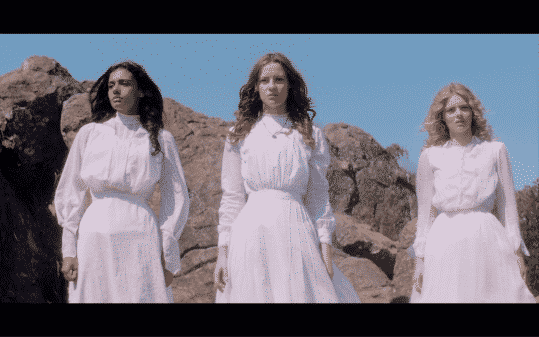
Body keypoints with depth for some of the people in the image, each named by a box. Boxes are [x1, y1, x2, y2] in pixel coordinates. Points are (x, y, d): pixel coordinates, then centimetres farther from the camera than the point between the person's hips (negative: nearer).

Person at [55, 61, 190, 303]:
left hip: (140, 244, -1)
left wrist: (167, 255, 0)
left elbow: (176, 198, 8)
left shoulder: (160, 140, 8)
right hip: (94, 243, 1)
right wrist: (69, 251, 3)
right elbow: (70, 192, 11)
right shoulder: (89, 134, 11)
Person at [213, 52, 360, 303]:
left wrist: (325, 245, -1)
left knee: (301, 294, -5)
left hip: (295, 231, 0)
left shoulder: (310, 135, 10)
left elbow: (318, 195, 8)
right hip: (250, 232, 0)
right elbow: (231, 197, 8)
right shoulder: (239, 136, 9)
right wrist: (223, 250, 2)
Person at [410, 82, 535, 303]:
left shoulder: (495, 151, 8)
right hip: (445, 241, 0)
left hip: (486, 239, 0)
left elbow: (507, 205, 9)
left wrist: (516, 252, 2)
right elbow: (425, 210, 10)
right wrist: (420, 259, 5)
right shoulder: (430, 156, 8)